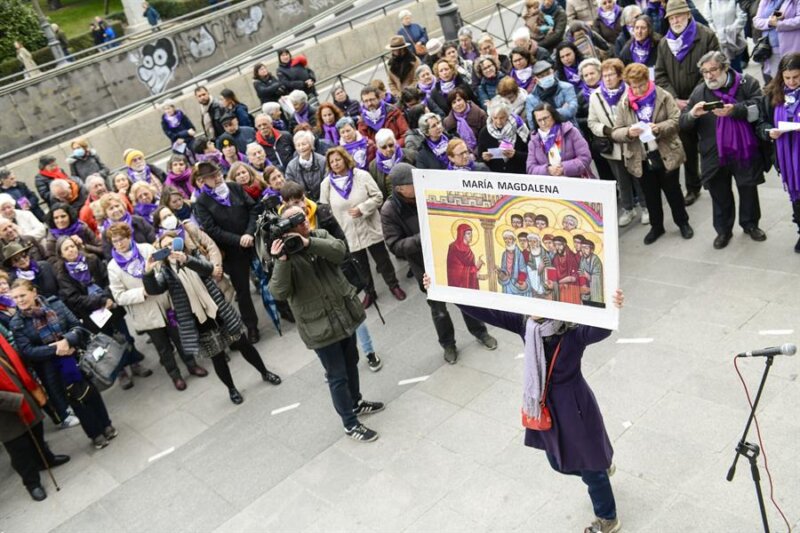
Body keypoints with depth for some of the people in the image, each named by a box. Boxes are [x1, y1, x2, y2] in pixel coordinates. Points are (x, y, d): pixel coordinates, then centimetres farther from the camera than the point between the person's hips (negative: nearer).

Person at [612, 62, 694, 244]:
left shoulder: (663, 96, -5)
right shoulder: (624, 104, 1)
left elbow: (677, 119, -9)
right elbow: (615, 132, -2)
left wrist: (659, 128, -26)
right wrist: (628, 132, -23)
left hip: (666, 155, -2)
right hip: (641, 159, 2)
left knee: (673, 192, 12)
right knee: (650, 195, 15)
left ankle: (683, 222, 32)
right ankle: (656, 226, 32)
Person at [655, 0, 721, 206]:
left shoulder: (707, 37, -5)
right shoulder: (664, 43, 9)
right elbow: (660, 76, 5)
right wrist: (675, 100, -9)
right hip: (679, 105, 4)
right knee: (687, 148, 12)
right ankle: (692, 188, 23)